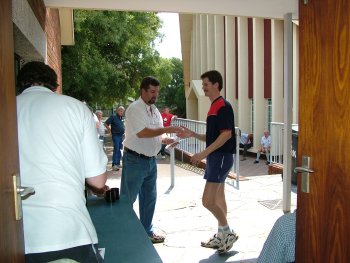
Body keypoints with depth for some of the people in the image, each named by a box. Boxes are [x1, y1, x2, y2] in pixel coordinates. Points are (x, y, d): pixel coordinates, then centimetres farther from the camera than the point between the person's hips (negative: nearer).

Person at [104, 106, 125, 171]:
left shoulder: (122, 118, 11)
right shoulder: (113, 117, -10)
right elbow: (106, 124, -10)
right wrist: (110, 130, -9)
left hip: (121, 135, 7)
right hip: (115, 135, -7)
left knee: (119, 150, 11)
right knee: (116, 150, -10)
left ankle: (118, 163, 20)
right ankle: (114, 165, -7)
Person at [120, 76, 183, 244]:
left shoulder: (154, 110, 11)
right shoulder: (135, 108, -14)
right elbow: (142, 133, -26)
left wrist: (165, 140, -2)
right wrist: (166, 130, -24)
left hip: (151, 160, 8)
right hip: (135, 160, -8)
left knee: (149, 198, 17)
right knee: (127, 199, 3)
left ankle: (147, 232, 32)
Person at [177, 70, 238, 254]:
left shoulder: (223, 106, -13)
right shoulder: (214, 107, 16)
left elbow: (226, 134, -22)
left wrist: (204, 153, -24)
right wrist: (192, 134, 9)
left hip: (221, 156, -10)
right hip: (215, 156, 10)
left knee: (208, 200, -10)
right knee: (218, 198, 13)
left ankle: (228, 233, 8)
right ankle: (221, 237, 23)